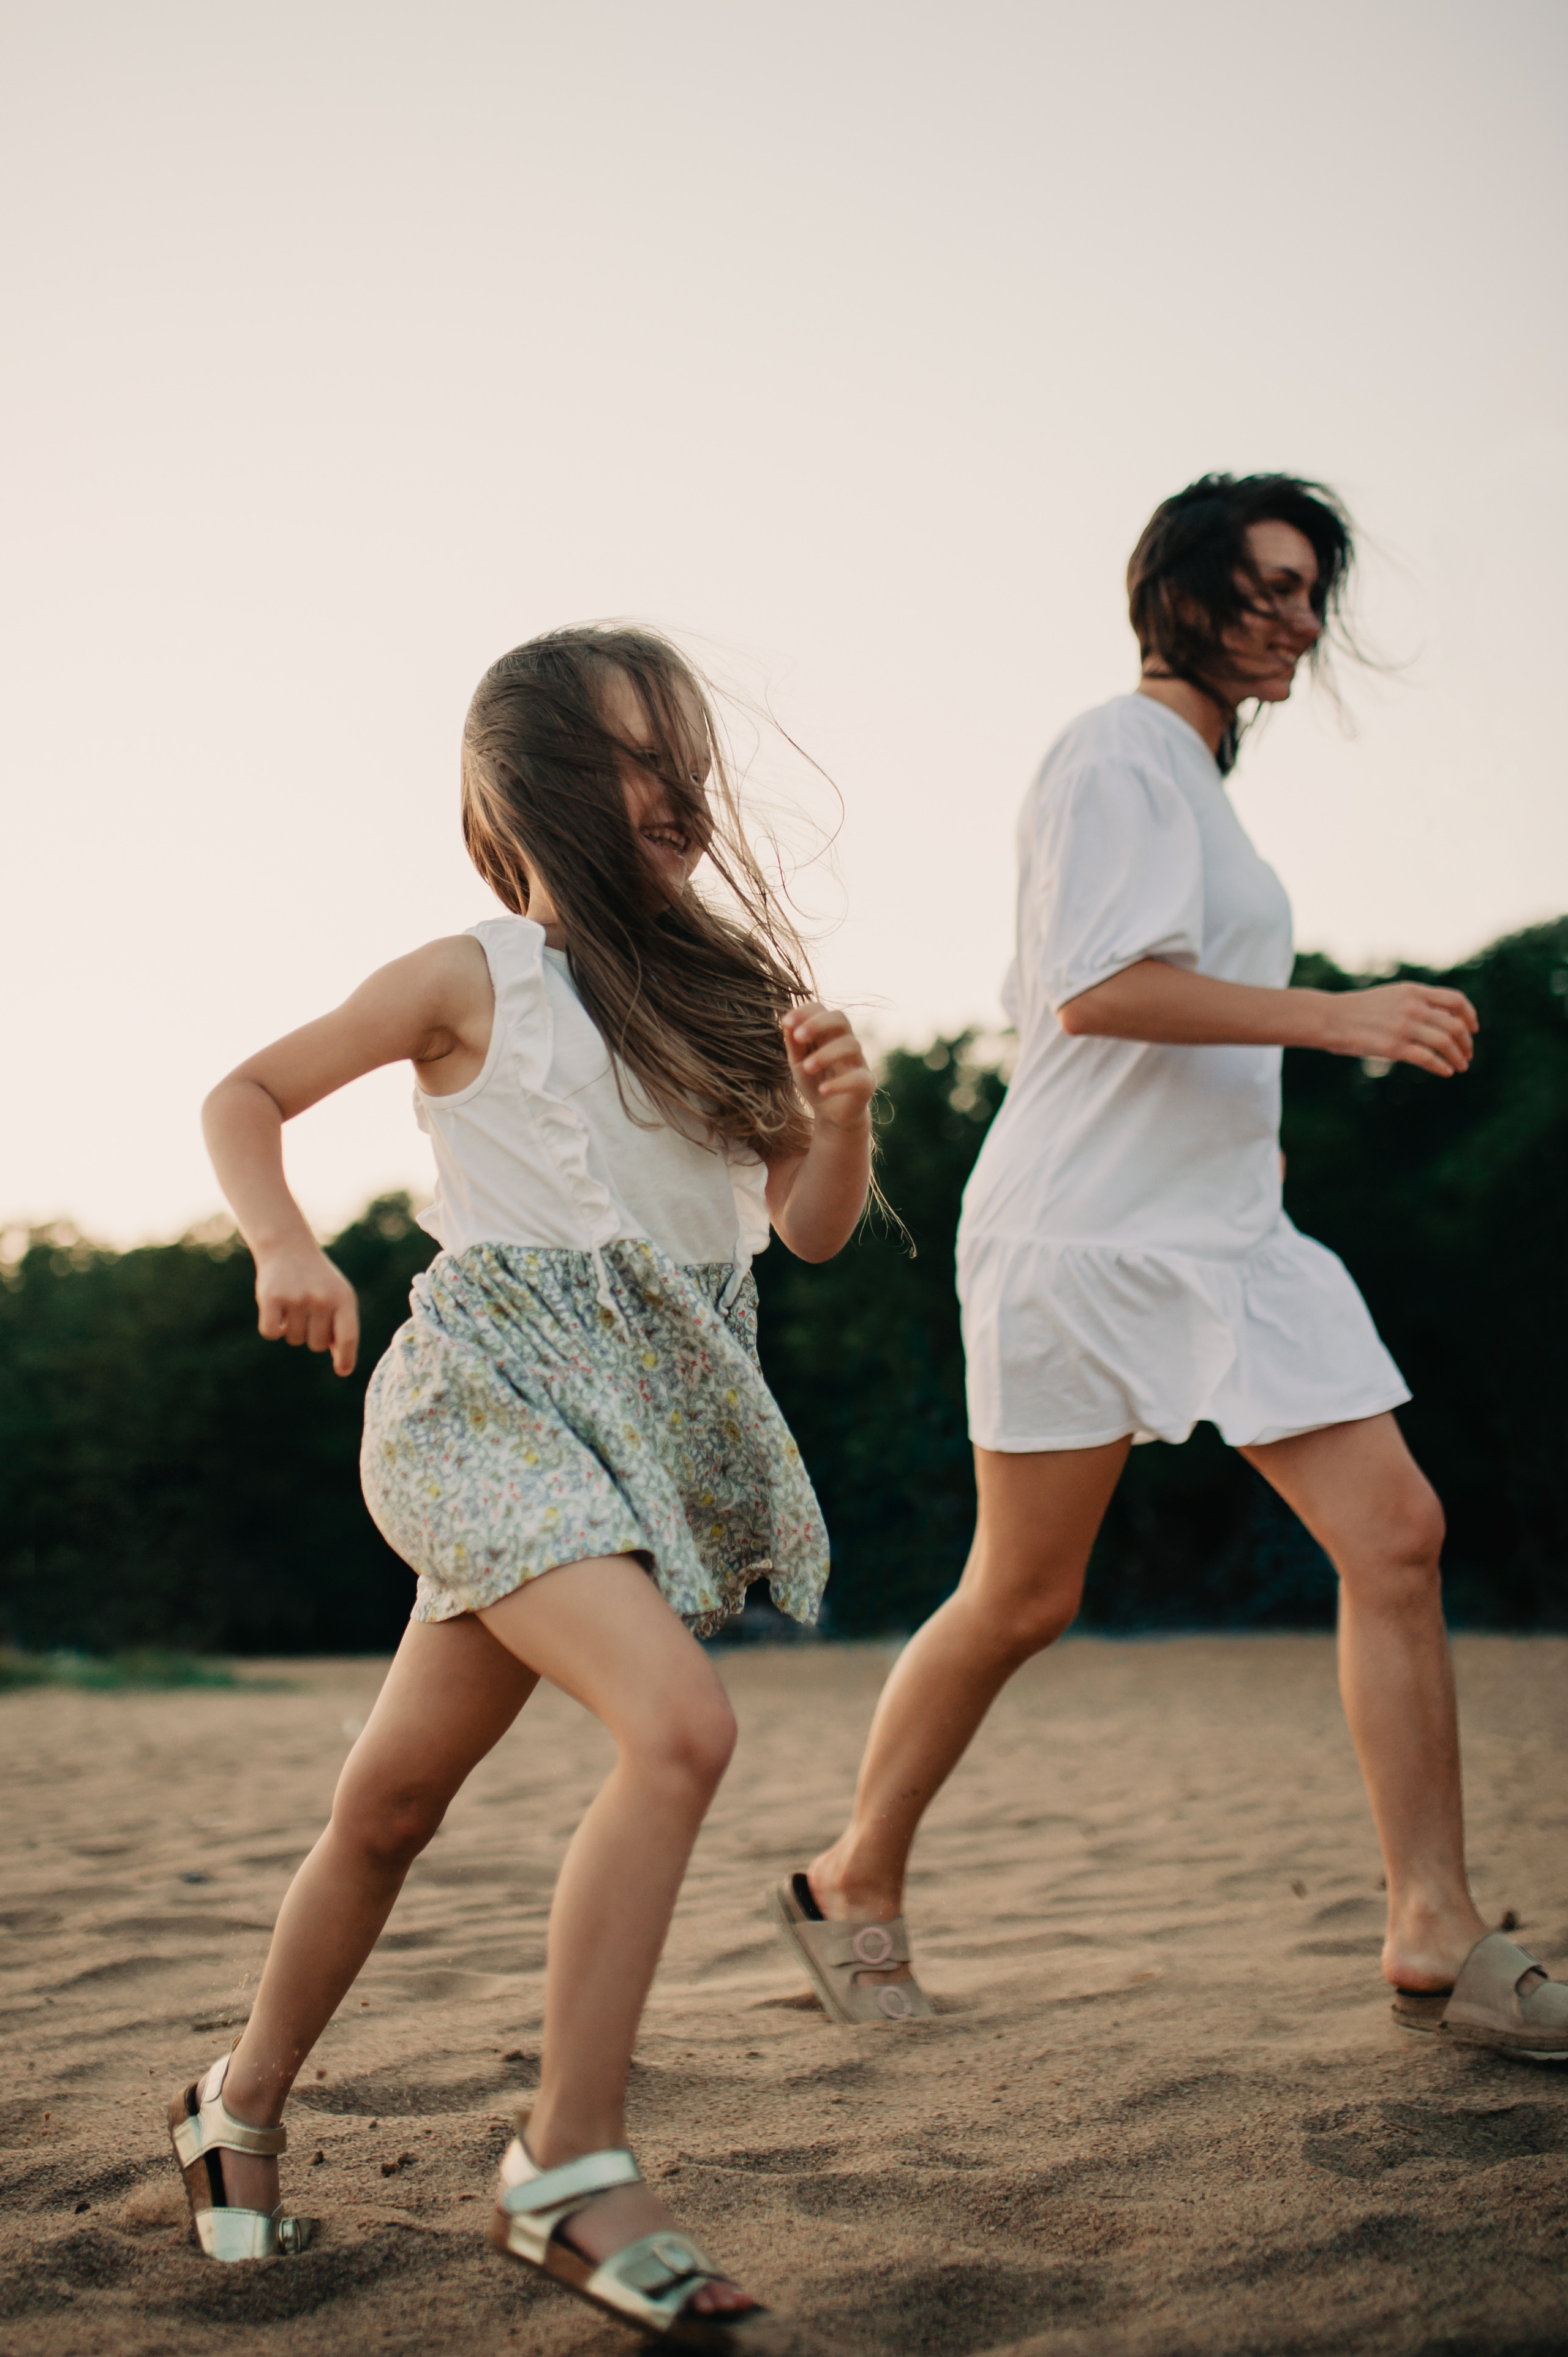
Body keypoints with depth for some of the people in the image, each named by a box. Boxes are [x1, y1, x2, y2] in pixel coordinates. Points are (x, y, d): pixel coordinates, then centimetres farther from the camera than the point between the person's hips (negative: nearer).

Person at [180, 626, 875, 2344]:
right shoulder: (475, 980, -3)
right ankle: (568, 2168, -14)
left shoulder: (726, 987, 10)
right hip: (497, 1391, -5)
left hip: (659, 1416, 5)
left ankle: (242, 2107, 32)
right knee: (681, 1725, -25)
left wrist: (842, 1117, -10)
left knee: (396, 1796, 12)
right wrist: (286, 1252, -10)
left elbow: (812, 1229, 10)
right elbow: (244, 1096, 7)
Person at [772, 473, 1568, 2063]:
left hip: (1225, 1232, 9)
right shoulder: (1122, 754, -8)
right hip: (1085, 1234, -9)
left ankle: (1435, 1940, 0)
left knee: (1395, 1534, -4)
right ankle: (851, 1889, 21)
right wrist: (1335, 1017, -23)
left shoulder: (1196, 772, 20)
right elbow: (1095, 988, -21)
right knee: (1023, 1598, 0)